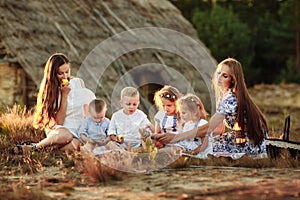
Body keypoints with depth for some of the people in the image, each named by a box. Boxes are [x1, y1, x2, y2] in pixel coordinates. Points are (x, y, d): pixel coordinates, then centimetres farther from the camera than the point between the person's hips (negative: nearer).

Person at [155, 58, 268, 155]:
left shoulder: (231, 98, -26)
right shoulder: (222, 94, 4)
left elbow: (208, 128, -33)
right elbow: (219, 129, 6)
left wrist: (176, 137, -37)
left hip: (251, 144, -9)